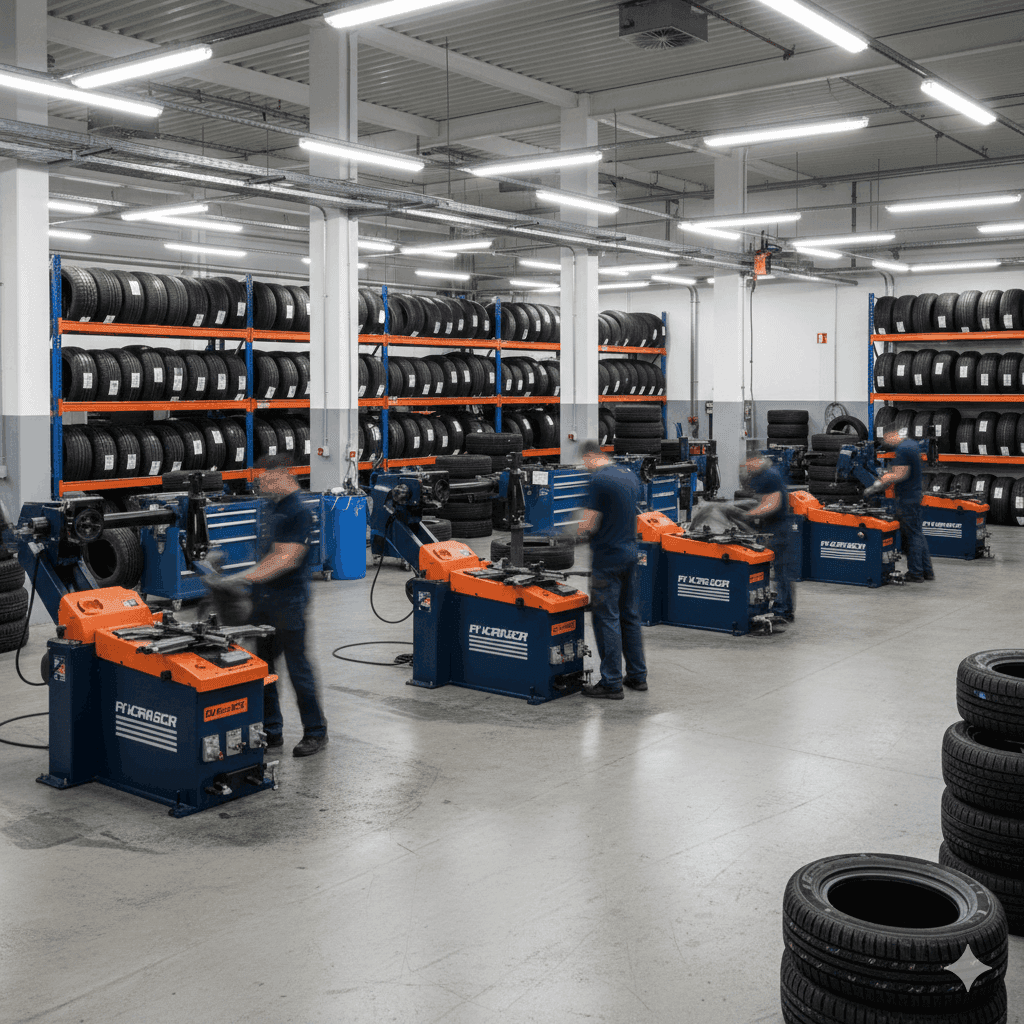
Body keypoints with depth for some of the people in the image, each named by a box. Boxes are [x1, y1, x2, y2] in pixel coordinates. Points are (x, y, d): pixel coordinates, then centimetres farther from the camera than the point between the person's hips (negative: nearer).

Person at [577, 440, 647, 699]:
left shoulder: (598, 479, -15)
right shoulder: (630, 477, 11)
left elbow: (591, 524, -17)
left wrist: (575, 528, 4)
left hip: (607, 559, -8)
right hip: (630, 554, 8)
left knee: (607, 619, -3)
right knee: (630, 616, 15)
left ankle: (611, 683, 1)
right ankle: (637, 676, 21)